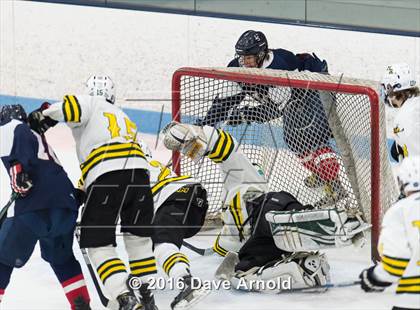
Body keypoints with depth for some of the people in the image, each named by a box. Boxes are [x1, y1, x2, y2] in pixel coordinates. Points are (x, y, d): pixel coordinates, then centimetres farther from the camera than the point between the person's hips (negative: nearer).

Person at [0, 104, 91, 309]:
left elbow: (20, 137, -12)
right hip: (66, 203, 7)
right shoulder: (39, 139, 37)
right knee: (61, 257, 28)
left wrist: (17, 167, -22)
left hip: (33, 207, -7)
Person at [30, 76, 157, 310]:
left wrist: (44, 117, 8)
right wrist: (84, 191, 33)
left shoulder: (91, 104, 15)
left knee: (99, 244, 2)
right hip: (139, 172, 6)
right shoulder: (126, 119, 35)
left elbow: (71, 107, -9)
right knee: (138, 236, 23)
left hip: (106, 176, -6)